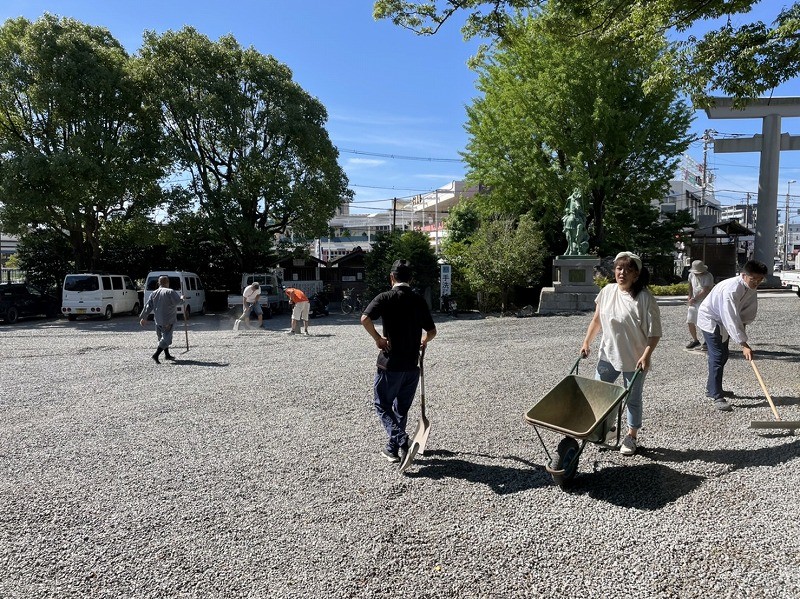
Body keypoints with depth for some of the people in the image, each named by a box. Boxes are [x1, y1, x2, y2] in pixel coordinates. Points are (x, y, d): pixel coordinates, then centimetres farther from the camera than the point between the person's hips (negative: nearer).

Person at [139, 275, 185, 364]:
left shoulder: (154, 293, 8)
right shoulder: (170, 292, -11)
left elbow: (148, 307, 7)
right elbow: (178, 302, -17)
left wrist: (143, 317, 12)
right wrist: (182, 298, 5)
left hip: (158, 320, 7)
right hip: (168, 320, -7)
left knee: (162, 337, 20)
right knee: (166, 338, -4)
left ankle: (167, 355, 31)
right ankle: (156, 355, -15)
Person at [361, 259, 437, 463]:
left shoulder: (386, 297, -8)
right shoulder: (419, 300, 4)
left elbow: (365, 319, -24)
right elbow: (431, 331, 9)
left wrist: (378, 338, -10)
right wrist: (424, 341, 29)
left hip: (390, 364, -4)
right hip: (412, 365, 4)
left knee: (382, 405, 10)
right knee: (402, 408, 18)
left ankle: (400, 441, -7)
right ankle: (394, 446, 24)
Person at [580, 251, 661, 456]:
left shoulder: (644, 298, -18)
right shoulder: (607, 291, -3)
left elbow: (654, 332, -16)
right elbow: (597, 320, 10)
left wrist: (646, 355, -26)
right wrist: (586, 342, 7)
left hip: (634, 359, -5)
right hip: (608, 354, 5)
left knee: (632, 399, 11)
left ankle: (631, 437, 31)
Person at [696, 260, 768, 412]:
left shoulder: (752, 288, -6)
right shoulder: (731, 289, -35)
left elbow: (750, 311, 2)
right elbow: (731, 319, -38)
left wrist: (743, 324, -15)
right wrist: (743, 344, -40)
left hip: (724, 321, 9)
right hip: (710, 320, -9)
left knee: (723, 356, 16)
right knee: (717, 357, -14)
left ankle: (712, 388, 31)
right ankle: (717, 397, -11)